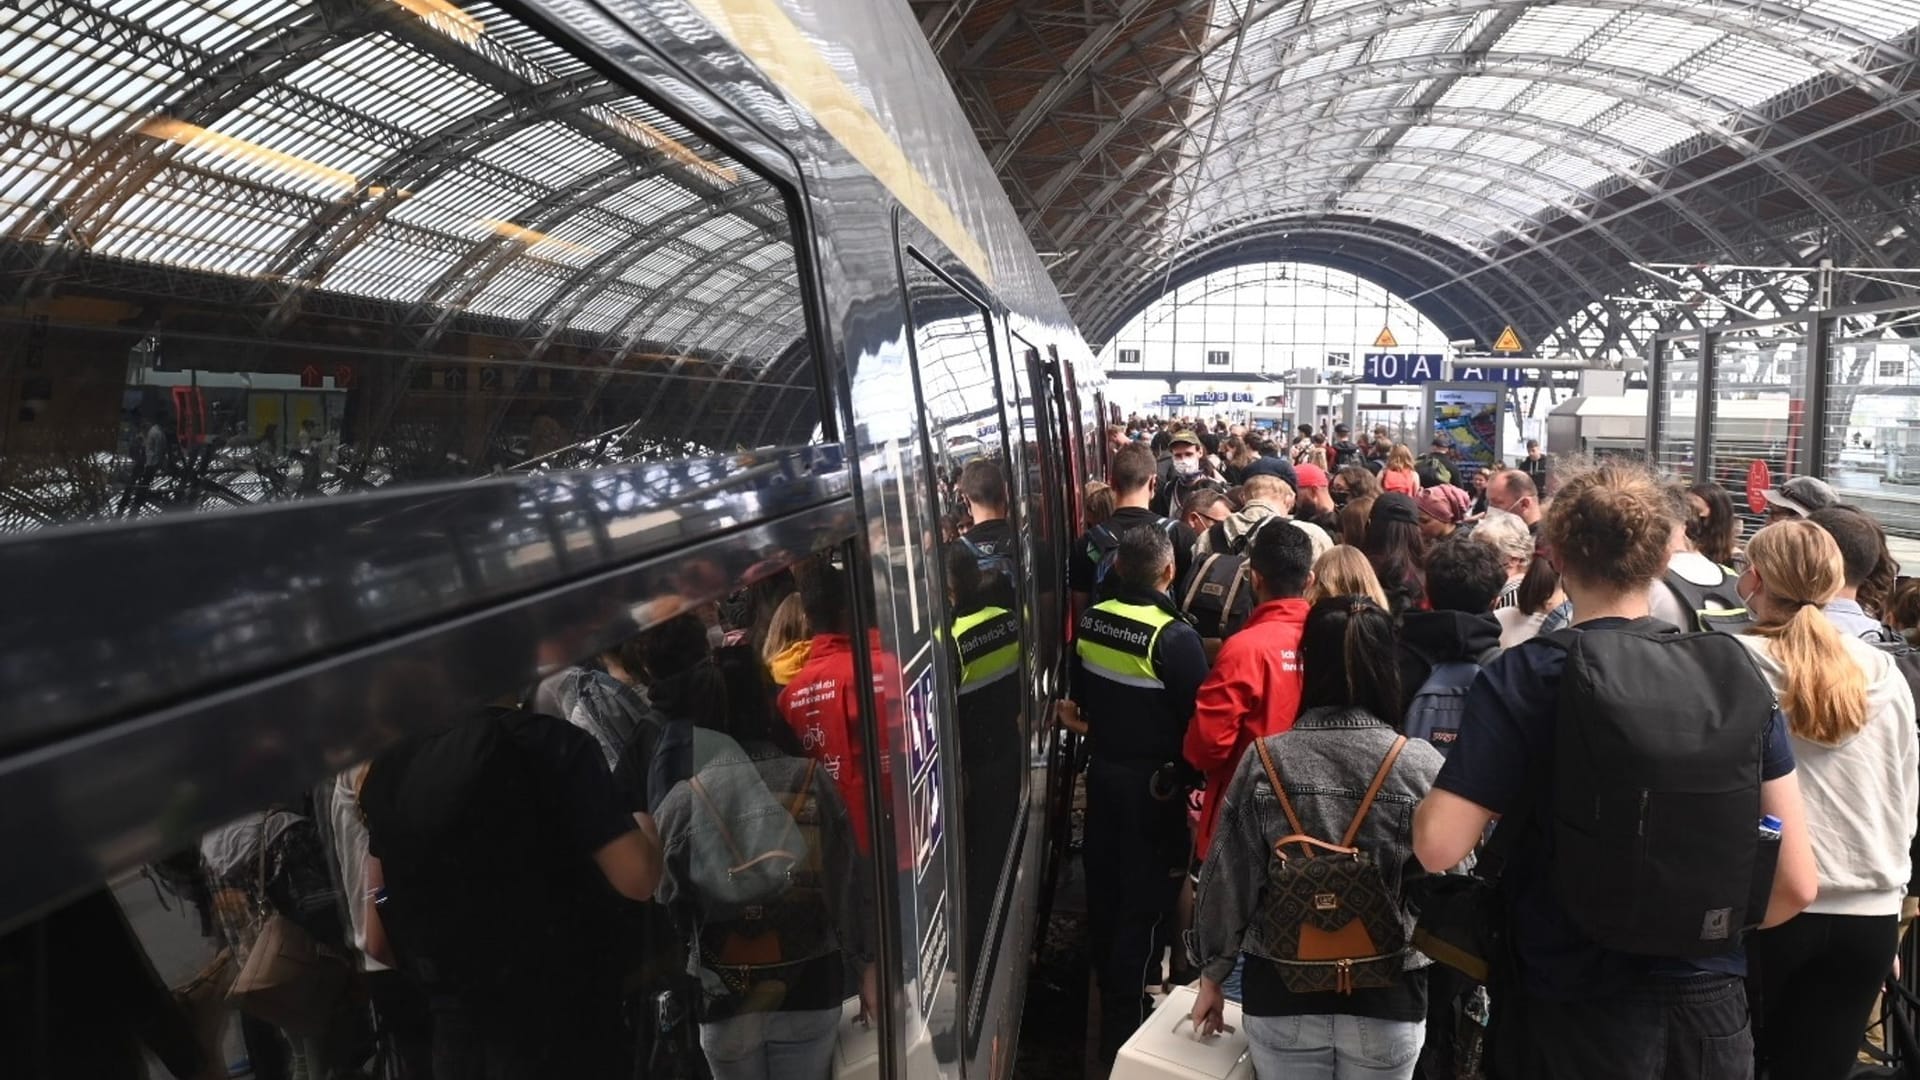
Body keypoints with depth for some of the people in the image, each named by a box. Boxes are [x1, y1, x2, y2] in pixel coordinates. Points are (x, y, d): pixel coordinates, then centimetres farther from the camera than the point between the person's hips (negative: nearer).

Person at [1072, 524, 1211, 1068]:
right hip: (1154, 780, -6)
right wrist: (1190, 775, -1)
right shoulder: (1175, 637, -23)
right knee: (1143, 899, 4)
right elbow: (1195, 717, -17)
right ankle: (1123, 1024, 11)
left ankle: (1107, 986, 39)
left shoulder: (1090, 621, -5)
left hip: (1103, 767, 6)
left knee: (1104, 884, 20)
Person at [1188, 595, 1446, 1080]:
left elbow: (1225, 880, -4)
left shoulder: (1264, 760, -10)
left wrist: (1212, 977, 9)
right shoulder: (1423, 766, -13)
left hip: (1281, 995, 0)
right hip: (1387, 1003, 0)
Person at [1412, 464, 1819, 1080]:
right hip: (1710, 1004, 3)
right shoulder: (1737, 674, -4)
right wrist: (1714, 928, 15)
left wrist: (1436, 793, -1)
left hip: (1573, 1006, -3)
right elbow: (1797, 882, -3)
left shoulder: (1522, 678, -16)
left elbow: (1438, 848, -22)